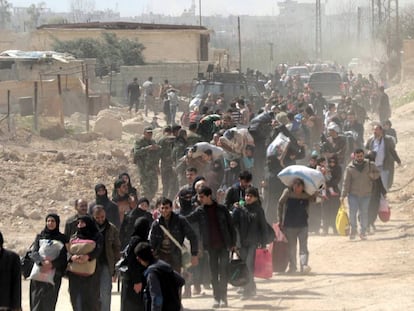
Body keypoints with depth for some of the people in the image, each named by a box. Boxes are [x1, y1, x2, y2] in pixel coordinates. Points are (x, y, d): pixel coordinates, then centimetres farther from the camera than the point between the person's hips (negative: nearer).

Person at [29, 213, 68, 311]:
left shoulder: (62, 238, 8)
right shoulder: (39, 236, 12)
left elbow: (63, 255, -6)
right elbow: (35, 252, -2)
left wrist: (52, 264, -24)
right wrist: (42, 262, -23)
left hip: (54, 275, -2)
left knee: (48, 302, -8)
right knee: (37, 302, -6)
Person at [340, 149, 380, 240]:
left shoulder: (369, 165, 2)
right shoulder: (350, 168, -4)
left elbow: (377, 173, 14)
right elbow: (346, 182, -5)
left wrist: (373, 175, -10)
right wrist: (343, 195, -10)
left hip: (365, 195, 1)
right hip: (353, 195, -1)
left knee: (364, 213, 5)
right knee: (352, 213, -7)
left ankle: (363, 232, 17)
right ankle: (353, 230, 11)